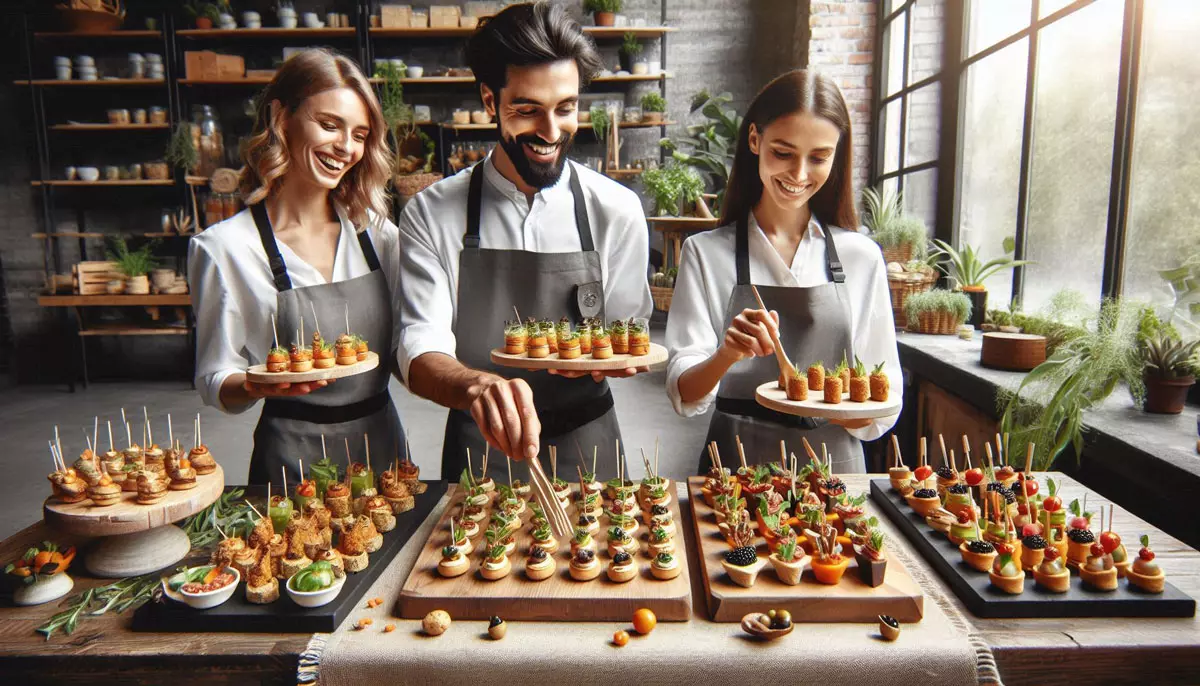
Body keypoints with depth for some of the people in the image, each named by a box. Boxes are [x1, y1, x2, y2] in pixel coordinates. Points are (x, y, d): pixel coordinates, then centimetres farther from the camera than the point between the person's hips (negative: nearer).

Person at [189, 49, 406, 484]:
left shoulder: (377, 232, 1)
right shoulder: (225, 248, -10)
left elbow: (405, 350, 8)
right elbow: (215, 382, -6)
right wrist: (258, 384, -26)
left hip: (383, 442, 4)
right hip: (294, 459, -4)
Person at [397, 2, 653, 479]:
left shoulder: (616, 210, -8)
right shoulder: (431, 215, -10)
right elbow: (419, 351, -19)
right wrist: (477, 385, -41)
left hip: (586, 441, 1)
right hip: (478, 445, 0)